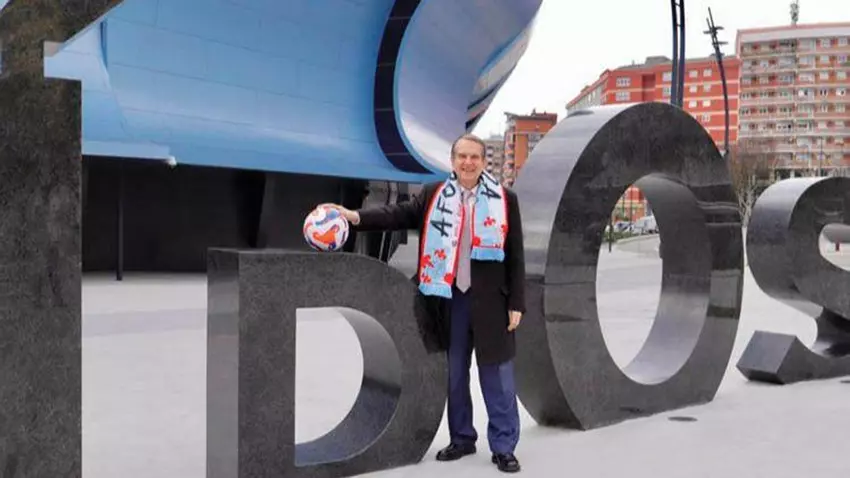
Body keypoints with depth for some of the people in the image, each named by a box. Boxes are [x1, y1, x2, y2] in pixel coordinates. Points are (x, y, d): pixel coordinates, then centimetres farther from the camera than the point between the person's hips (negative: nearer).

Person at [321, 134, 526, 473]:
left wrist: (516, 303, -3)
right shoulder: (433, 195, 4)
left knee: (497, 376, 4)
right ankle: (462, 439, 30)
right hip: (449, 299, 2)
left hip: (490, 301, -2)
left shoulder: (504, 199, 0)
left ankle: (503, 447, 16)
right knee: (453, 374, 14)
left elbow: (515, 256, 0)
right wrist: (357, 217, -23)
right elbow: (399, 215, -6)